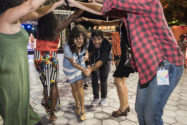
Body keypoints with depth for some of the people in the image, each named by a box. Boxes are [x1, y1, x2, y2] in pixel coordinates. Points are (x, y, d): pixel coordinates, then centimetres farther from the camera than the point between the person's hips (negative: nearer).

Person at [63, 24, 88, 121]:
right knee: (74, 86, 10)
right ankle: (77, 104, 38)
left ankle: (82, 110, 10)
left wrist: (86, 56, -5)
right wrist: (83, 69, -12)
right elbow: (73, 63, -21)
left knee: (79, 85, -2)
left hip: (80, 63, 2)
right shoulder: (67, 47, -36)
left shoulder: (83, 44, -24)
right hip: (69, 66, -2)